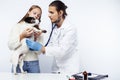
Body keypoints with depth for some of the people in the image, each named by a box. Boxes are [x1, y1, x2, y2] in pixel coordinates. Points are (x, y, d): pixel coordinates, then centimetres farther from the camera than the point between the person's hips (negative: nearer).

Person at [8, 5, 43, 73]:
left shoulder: (38, 31, 6)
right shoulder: (17, 26, 3)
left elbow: (39, 51, 1)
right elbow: (10, 46, -6)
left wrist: (36, 38, -11)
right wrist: (22, 36, -16)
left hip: (33, 63, 2)